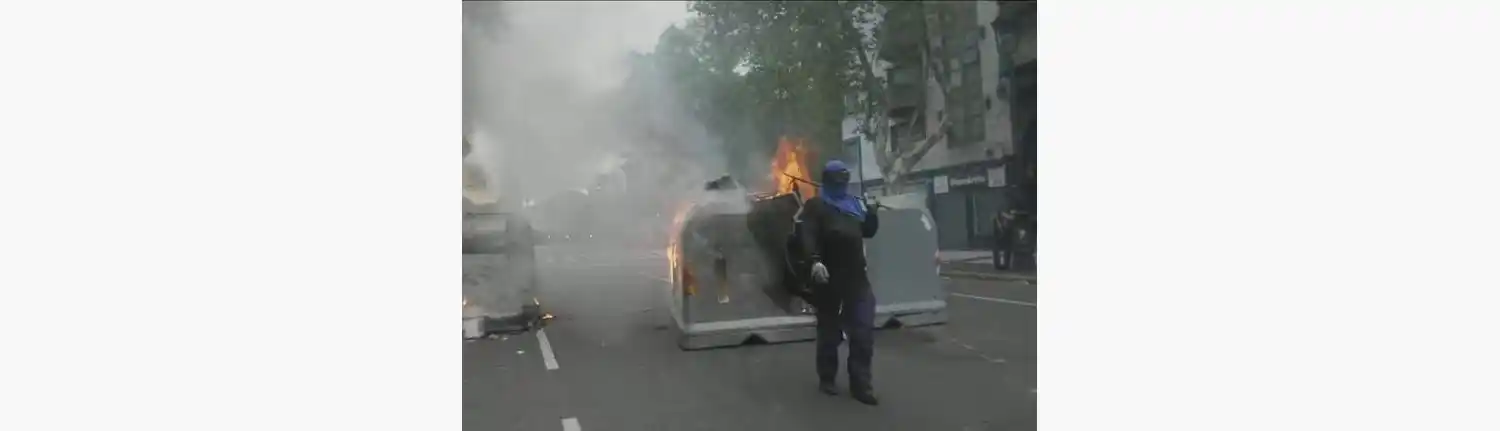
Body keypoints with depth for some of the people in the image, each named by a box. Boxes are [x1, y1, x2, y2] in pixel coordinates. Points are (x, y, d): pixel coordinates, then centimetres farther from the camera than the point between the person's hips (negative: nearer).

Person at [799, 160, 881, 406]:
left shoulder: (854, 203, 18)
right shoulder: (816, 205, -1)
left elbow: (868, 231, 23)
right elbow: (808, 235, -15)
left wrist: (872, 213, 4)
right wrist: (815, 260, -31)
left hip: (856, 275, 5)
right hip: (829, 276, -5)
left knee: (863, 330, 0)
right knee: (829, 330, 6)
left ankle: (860, 384, 5)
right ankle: (827, 379, 20)